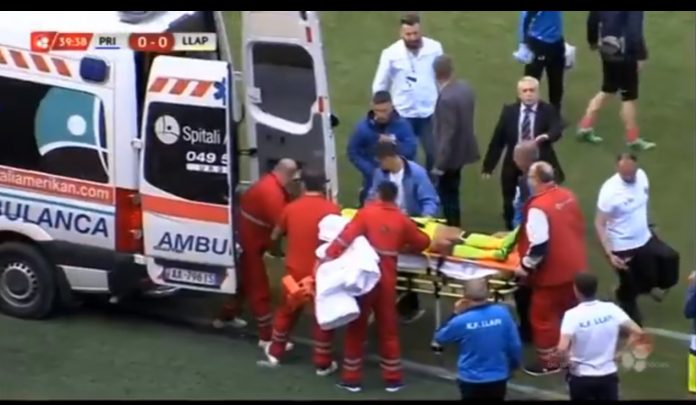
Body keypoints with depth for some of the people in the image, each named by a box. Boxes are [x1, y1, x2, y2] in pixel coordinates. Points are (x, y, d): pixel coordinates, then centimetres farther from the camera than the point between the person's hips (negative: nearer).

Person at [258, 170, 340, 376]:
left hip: (295, 270, 3)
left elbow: (275, 236, 11)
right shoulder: (332, 209, -13)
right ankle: (323, 363, 16)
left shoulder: (291, 208, -3)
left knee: (287, 311, 21)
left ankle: (275, 353, 33)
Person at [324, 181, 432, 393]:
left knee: (357, 326, 9)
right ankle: (393, 378, 18)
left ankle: (352, 378, 13)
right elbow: (423, 242, 15)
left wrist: (327, 257, -14)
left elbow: (347, 236, -15)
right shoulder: (401, 219, 4)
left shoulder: (367, 212, -5)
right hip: (386, 280, 2)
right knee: (388, 328, 13)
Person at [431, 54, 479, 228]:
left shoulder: (447, 98, -30)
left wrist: (440, 163, -19)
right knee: (451, 192, 24)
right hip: (462, 148, 9)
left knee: (447, 194, 7)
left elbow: (448, 133, -27)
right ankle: (454, 225, 38)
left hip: (451, 153, -9)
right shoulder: (465, 87, -3)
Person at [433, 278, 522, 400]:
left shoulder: (461, 321, -18)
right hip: (498, 378, 2)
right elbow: (515, 346, -2)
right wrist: (513, 366, 17)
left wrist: (456, 314, 5)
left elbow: (439, 338, 1)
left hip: (471, 380, -2)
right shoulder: (502, 313, -12)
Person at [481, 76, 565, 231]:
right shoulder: (509, 111, 1)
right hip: (514, 167, 2)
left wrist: (546, 136, -47)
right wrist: (488, 166, 3)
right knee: (511, 206, 11)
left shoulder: (548, 111, -5)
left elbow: (557, 130, -23)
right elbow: (497, 141, 3)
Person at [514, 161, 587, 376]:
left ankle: (548, 360, 18)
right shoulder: (568, 195, 1)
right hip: (575, 266, 8)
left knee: (543, 316, 8)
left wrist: (526, 266, -14)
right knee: (570, 311, 24)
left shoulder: (538, 207, -26)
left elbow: (539, 245, -29)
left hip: (553, 272, -8)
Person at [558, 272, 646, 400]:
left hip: (581, 377, -3)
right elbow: (638, 333, -8)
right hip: (608, 375, 3)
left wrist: (568, 360, -9)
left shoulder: (573, 315, -17)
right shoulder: (611, 309, -6)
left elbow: (562, 348, -29)